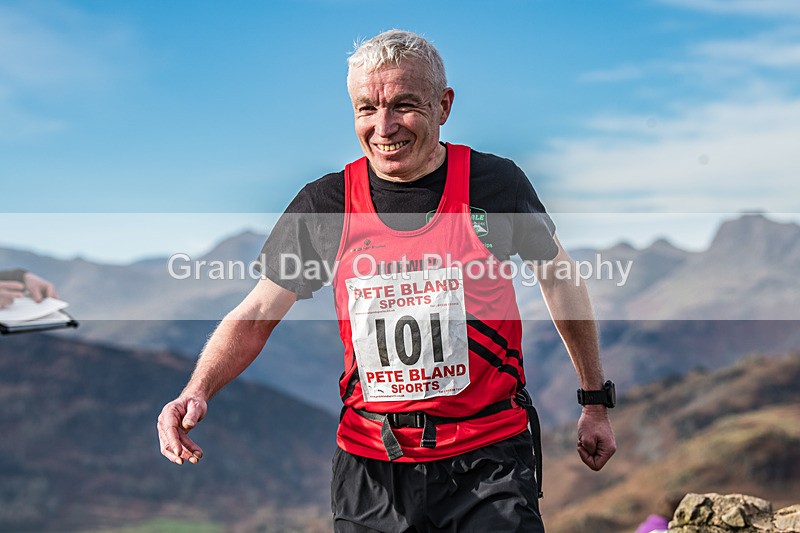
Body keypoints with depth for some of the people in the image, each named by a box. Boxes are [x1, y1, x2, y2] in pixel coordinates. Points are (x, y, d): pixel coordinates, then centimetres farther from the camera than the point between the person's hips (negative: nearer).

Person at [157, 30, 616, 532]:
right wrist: (197, 392, -17)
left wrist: (596, 402, 15)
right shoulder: (325, 204, -2)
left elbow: (560, 280, 10)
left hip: (487, 461, -1)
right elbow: (254, 318, 2)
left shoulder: (495, 183, -5)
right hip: (369, 467, 2)